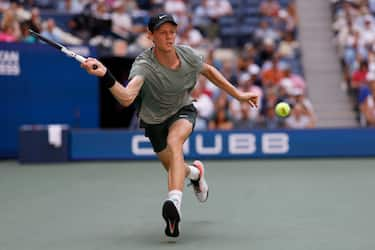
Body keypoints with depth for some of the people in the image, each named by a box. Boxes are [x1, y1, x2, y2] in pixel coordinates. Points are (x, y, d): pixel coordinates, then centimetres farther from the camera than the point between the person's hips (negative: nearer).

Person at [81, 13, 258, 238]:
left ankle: (175, 202, -49)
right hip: (155, 120, 0)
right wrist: (105, 76, -68)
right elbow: (126, 98, -50)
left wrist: (238, 94, 5)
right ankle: (195, 171, 54)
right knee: (175, 169, 14)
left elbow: (208, 70, 4)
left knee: (174, 141, -34)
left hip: (183, 112, 0)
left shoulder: (186, 54, -19)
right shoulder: (144, 65, -32)